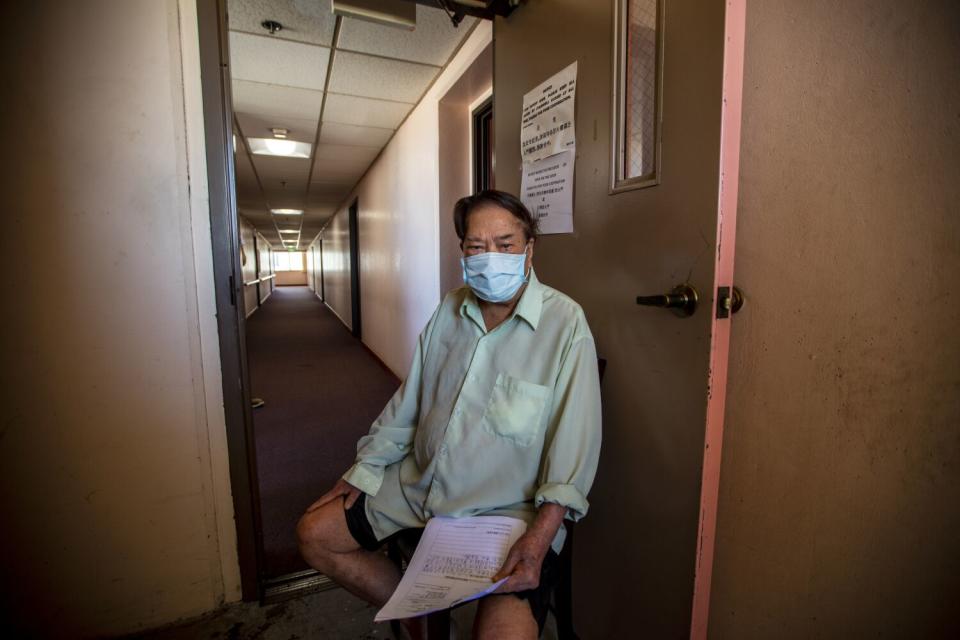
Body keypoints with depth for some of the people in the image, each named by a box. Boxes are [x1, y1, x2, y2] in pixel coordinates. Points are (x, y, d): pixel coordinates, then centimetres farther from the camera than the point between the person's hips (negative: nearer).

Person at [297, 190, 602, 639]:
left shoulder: (565, 323, -15)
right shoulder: (450, 309, 3)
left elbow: (574, 444, -15)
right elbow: (406, 404, 9)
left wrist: (539, 538, -23)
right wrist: (358, 475, 9)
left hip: (510, 511, -5)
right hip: (418, 486, 6)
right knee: (314, 534, 8)